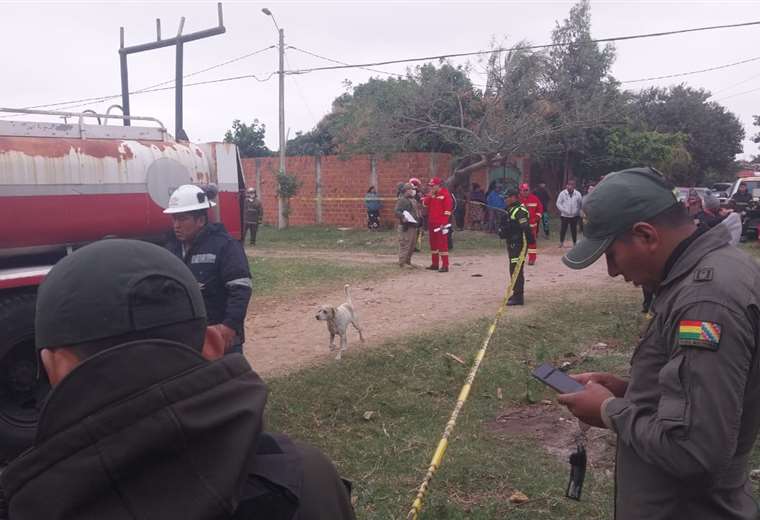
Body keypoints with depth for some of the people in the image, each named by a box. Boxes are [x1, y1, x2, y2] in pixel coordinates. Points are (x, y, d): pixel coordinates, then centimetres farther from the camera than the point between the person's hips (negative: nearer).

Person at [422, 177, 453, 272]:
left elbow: (447, 210, -13)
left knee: (442, 244, -9)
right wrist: (430, 195, -7)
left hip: (440, 224, -8)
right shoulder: (431, 194, 15)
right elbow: (425, 204, 5)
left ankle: (445, 266, -8)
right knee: (433, 243, 12)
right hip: (431, 223, 8)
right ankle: (435, 264, 21)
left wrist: (444, 223, -17)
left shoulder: (445, 194, -9)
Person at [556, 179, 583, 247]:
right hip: (565, 215, -1)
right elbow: (558, 203, -3)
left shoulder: (578, 194, 0)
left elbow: (581, 203, 7)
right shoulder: (562, 193, -4)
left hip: (574, 216, 1)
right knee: (563, 229, 1)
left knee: (574, 229, 7)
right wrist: (564, 210, -14)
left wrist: (578, 211, 0)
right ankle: (561, 242, 13)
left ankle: (575, 242, 18)